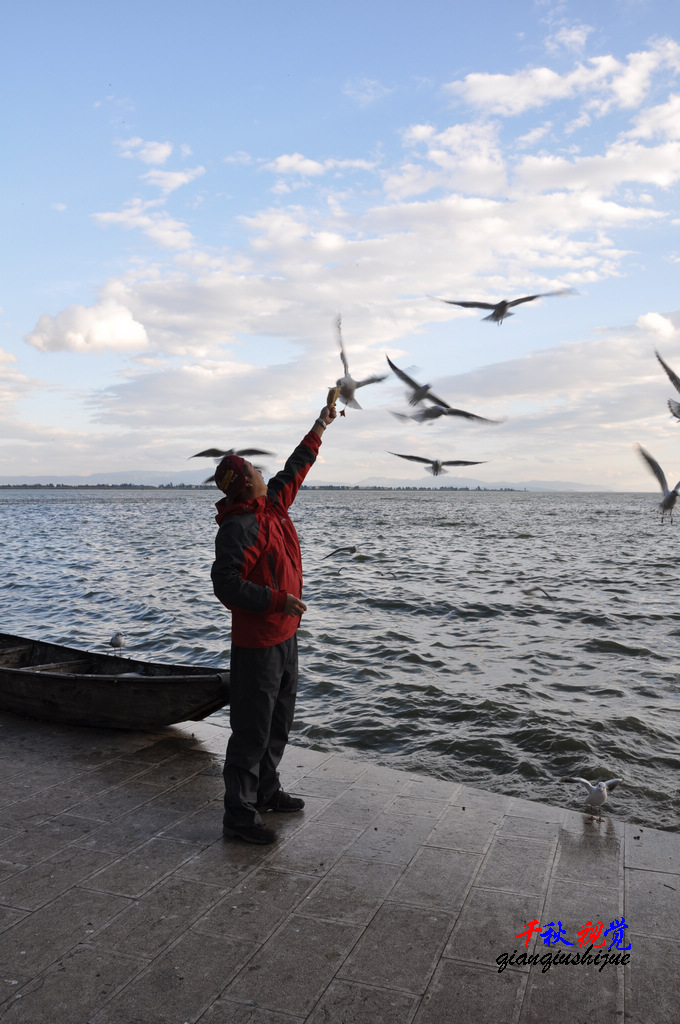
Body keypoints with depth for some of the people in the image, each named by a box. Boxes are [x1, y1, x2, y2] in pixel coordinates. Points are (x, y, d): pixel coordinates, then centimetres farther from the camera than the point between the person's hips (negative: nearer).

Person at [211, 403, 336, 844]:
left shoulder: (274, 506, 8)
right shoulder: (239, 526, -19)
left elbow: (295, 469, 23)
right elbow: (226, 584, -25)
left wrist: (320, 427, 27)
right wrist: (279, 600, -27)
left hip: (284, 637, 10)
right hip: (257, 645, -9)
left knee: (278, 723, 20)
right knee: (252, 730, -1)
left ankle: (266, 792, 35)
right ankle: (239, 813, 11)